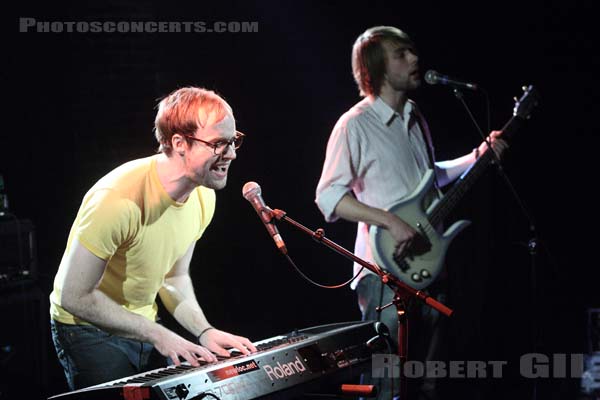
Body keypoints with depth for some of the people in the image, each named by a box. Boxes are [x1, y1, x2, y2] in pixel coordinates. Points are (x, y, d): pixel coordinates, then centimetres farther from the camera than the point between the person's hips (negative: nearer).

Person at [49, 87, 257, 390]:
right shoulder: (118, 198, -31)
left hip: (142, 326, 7)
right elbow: (75, 297, -25)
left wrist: (205, 331, -10)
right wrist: (157, 335, -23)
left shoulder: (203, 197, -6)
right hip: (90, 331, -7)